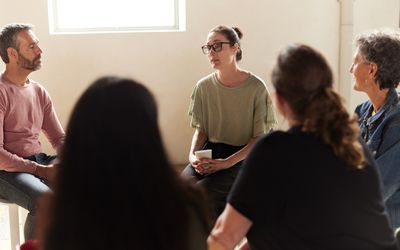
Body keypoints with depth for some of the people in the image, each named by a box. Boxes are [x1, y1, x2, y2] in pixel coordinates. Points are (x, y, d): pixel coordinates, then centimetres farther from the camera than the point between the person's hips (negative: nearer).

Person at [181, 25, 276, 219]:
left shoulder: (256, 87, -8)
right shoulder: (204, 86, 4)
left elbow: (259, 138, -6)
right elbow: (200, 130, 12)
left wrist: (226, 163, -18)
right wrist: (193, 154, -9)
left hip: (243, 157, -4)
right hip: (210, 152, 4)